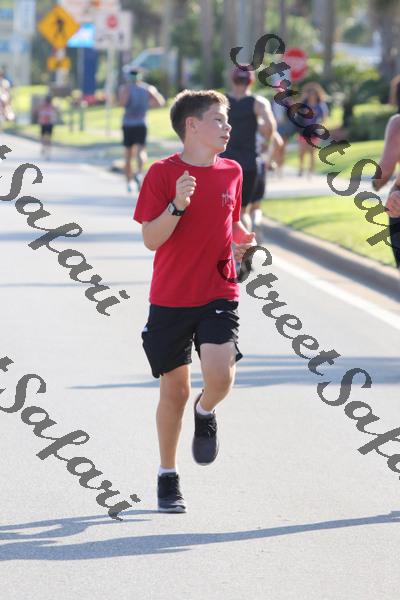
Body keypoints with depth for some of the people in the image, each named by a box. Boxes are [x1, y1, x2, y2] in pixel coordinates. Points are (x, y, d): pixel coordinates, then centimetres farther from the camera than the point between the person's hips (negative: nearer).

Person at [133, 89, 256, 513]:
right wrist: (177, 206, -25)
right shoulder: (162, 173, -7)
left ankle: (205, 414, 16)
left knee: (220, 375, -20)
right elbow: (151, 239, -10)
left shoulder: (231, 172, 6)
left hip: (218, 294, 2)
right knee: (174, 391, 5)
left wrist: (242, 240, 1)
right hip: (170, 299, -2)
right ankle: (168, 476, 23)